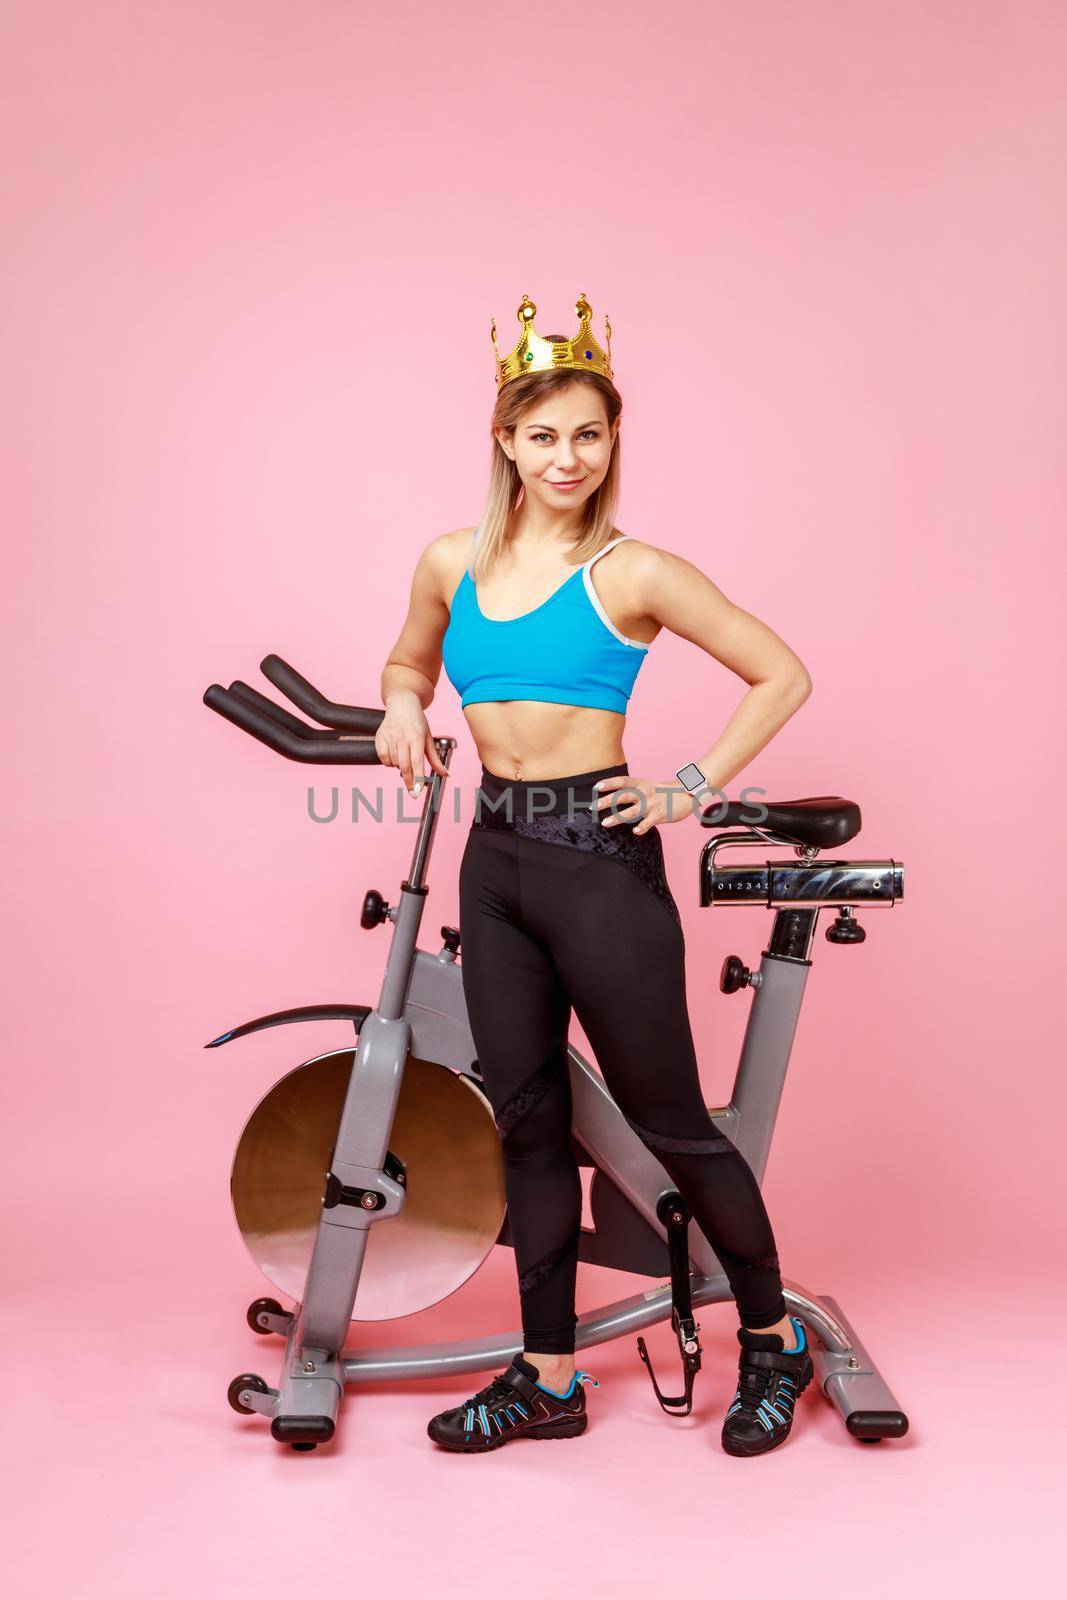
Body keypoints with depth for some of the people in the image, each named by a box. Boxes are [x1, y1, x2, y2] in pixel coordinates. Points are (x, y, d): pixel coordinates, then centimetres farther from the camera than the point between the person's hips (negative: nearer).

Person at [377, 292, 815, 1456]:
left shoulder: (633, 573, -6)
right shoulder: (451, 565, 7)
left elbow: (780, 674, -1)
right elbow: (408, 663, 27)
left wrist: (694, 787, -7)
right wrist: (402, 710, 5)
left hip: (599, 857, -5)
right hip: (495, 857, 5)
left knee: (668, 1121, 4)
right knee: (528, 1121, 12)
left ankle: (772, 1342, 27)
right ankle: (549, 1378, 26)